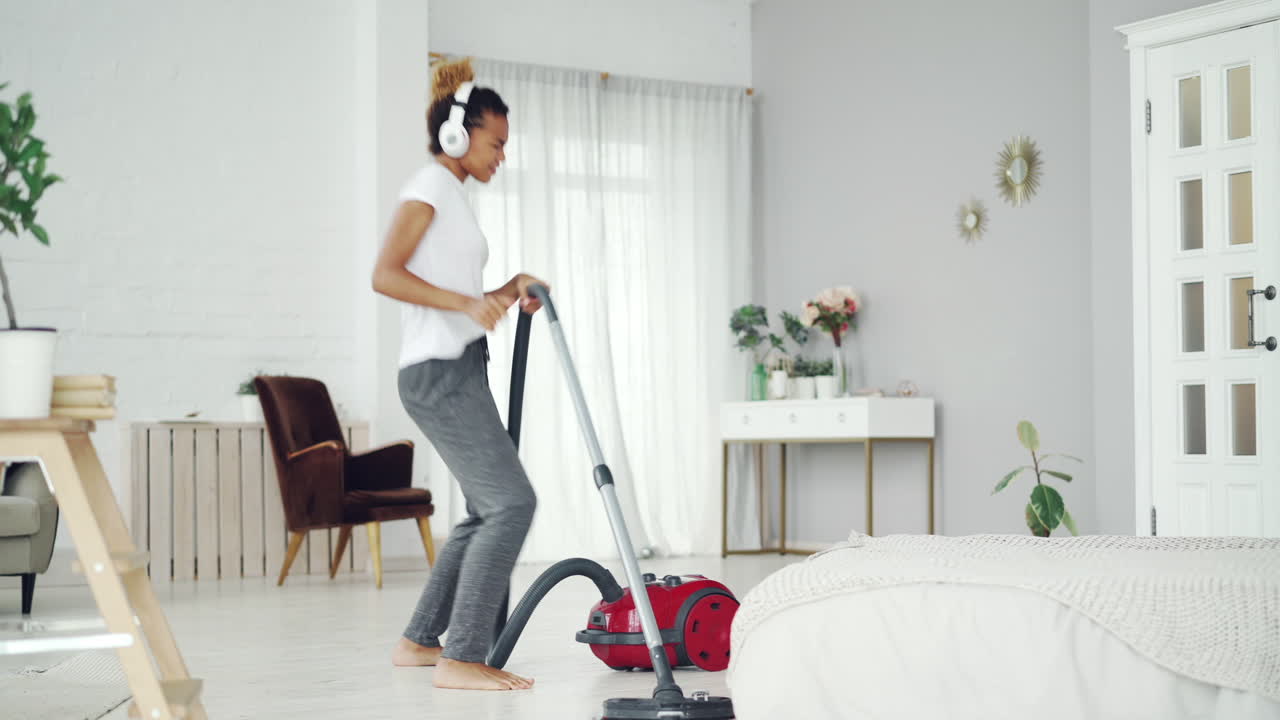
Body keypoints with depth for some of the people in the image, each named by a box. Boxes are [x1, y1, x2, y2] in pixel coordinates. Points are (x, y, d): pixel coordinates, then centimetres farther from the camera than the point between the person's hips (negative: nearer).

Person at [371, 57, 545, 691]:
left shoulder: (452, 195, 23)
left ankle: (419, 640, 21)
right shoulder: (430, 184, -6)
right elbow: (386, 274, -18)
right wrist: (466, 302, -26)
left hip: (456, 370, 10)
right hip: (438, 371, -10)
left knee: (487, 511, 14)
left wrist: (508, 292, 8)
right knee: (512, 502, -15)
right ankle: (461, 657, -14)